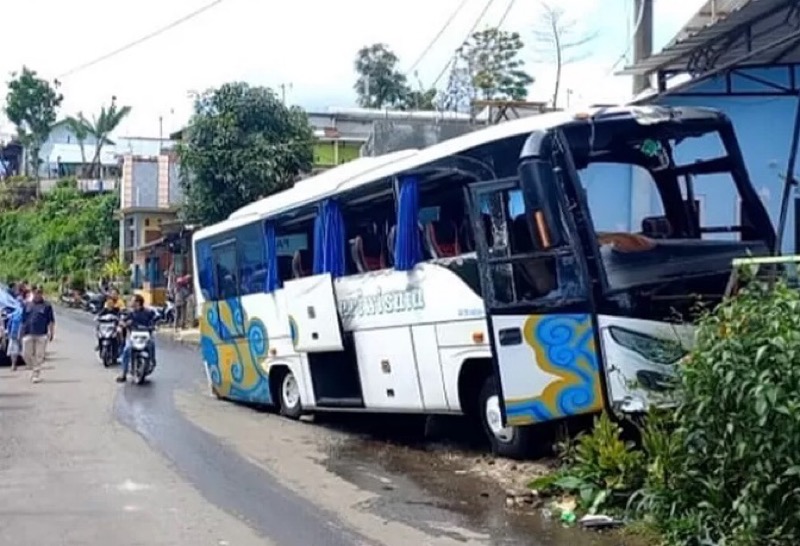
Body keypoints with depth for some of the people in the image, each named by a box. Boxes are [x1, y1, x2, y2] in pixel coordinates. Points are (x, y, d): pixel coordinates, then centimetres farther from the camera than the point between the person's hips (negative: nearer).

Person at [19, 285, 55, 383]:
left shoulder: (47, 306, 2)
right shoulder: (27, 305, 10)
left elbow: (51, 321, 3)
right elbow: (23, 320, 15)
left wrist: (51, 333, -2)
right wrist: (21, 332, 13)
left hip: (41, 335, -3)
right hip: (28, 334, 3)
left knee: (39, 356, -1)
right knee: (26, 354, 3)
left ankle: (36, 374, 6)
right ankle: (34, 369, 25)